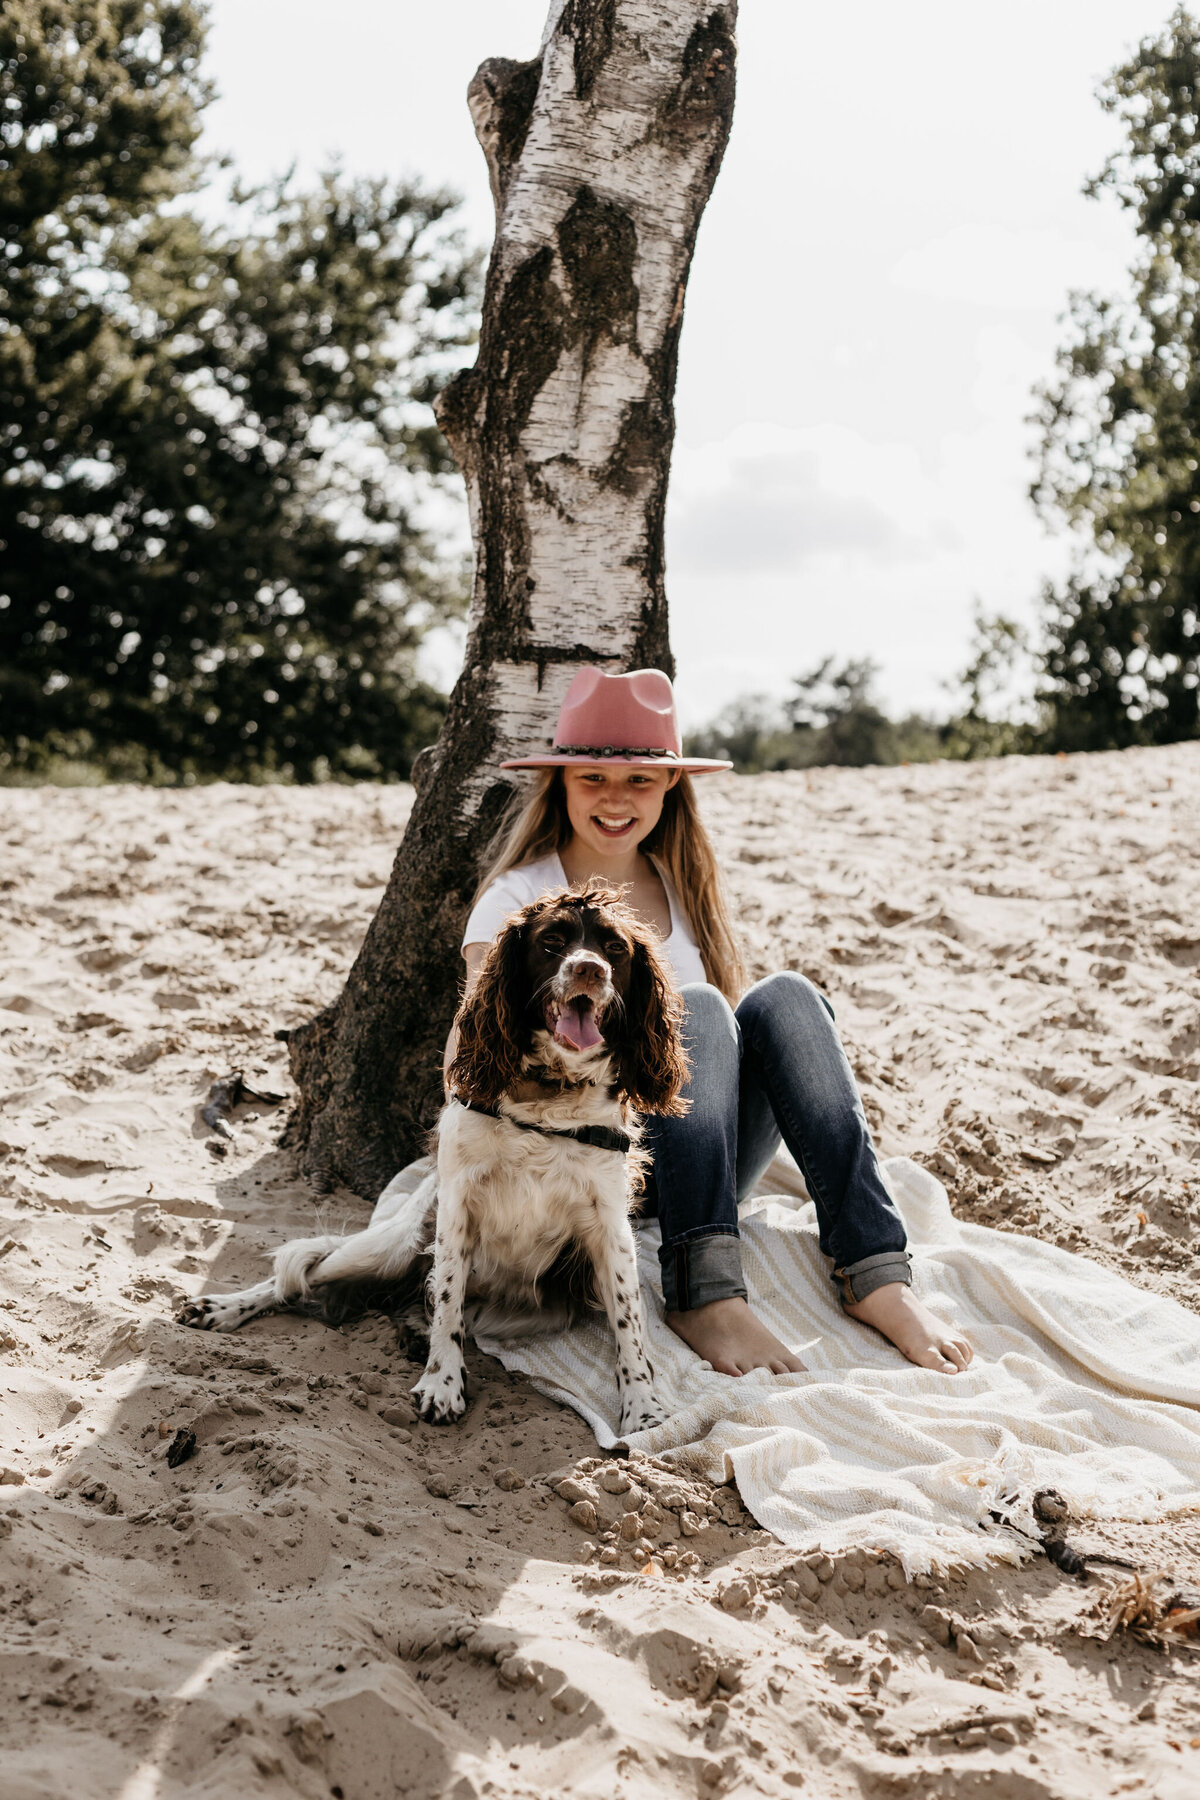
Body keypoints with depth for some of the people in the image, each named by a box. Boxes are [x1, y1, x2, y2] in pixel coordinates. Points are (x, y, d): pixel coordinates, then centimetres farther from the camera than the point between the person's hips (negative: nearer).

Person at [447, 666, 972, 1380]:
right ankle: (705, 1290, -43)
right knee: (693, 1007, -28)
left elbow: (730, 1039, 10)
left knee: (785, 997, -21)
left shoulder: (683, 888, 15)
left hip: (709, 1170, 4)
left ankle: (875, 1273, -33)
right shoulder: (520, 897, 1)